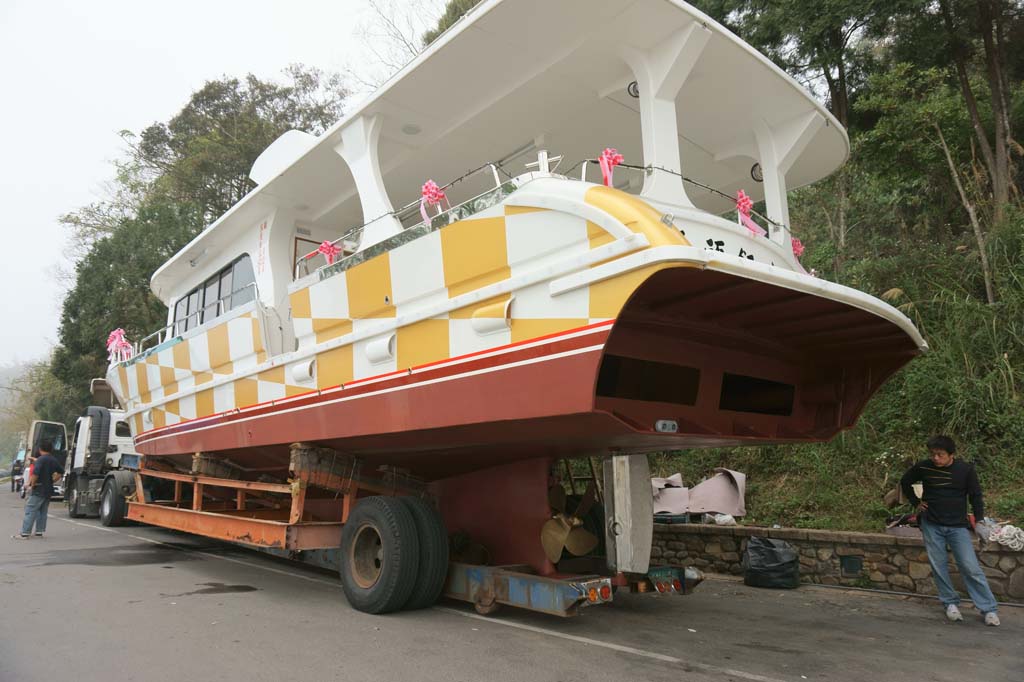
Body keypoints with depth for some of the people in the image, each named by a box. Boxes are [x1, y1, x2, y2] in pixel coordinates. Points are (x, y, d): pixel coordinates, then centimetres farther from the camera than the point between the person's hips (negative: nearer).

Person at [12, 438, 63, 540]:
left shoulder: (40, 459, -14)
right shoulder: (54, 460, 10)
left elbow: (35, 474, -26)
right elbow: (61, 472, 21)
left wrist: (32, 484, -12)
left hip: (39, 490, -7)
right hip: (48, 490, 7)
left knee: (30, 511, -4)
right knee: (42, 511, 14)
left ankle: (25, 533, -5)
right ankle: (39, 532, 16)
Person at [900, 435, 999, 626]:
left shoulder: (966, 469, -7)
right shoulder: (923, 467, -5)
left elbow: (975, 496, 1)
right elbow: (905, 482, 13)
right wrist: (916, 502, 6)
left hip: (958, 526, -1)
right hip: (931, 525, 1)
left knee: (971, 567, -7)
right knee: (939, 566, 6)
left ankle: (989, 609, 3)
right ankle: (951, 603, 21)